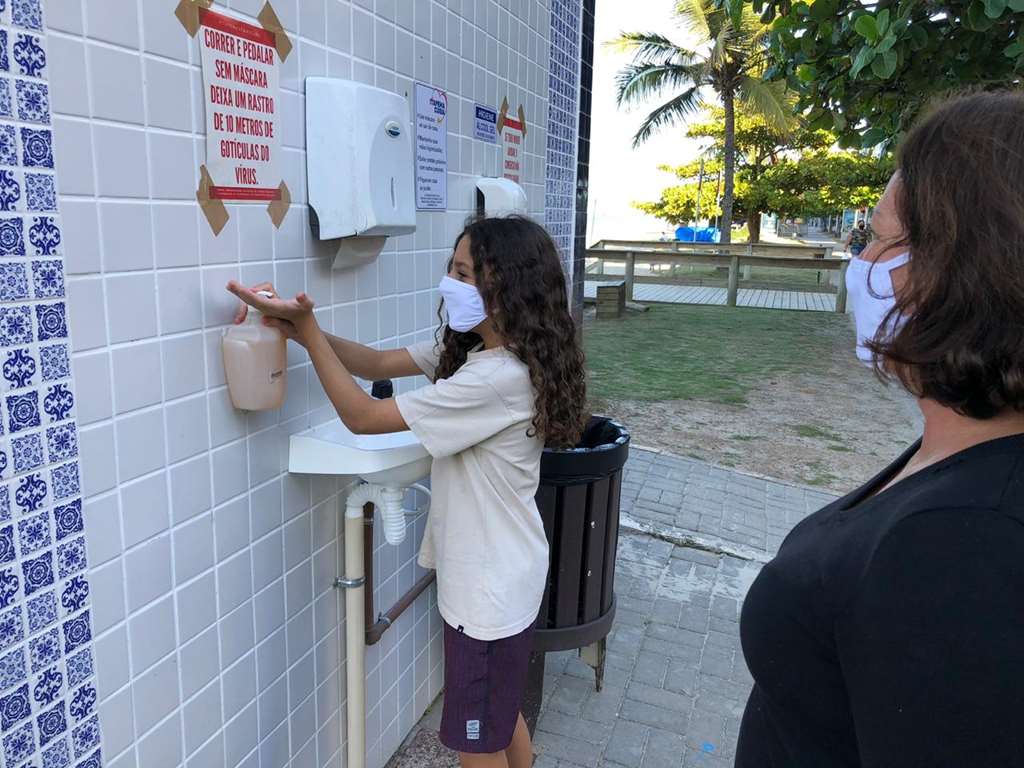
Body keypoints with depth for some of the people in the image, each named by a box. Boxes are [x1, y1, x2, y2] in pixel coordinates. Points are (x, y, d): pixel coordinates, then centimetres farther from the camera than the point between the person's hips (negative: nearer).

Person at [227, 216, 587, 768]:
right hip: (495, 574, 9)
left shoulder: (499, 378, -30)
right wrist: (298, 326, -11)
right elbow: (378, 364, 3)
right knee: (499, 713, 28)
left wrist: (307, 327, -20)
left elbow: (362, 417, -26)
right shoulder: (470, 347, -1)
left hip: (490, 588, -9)